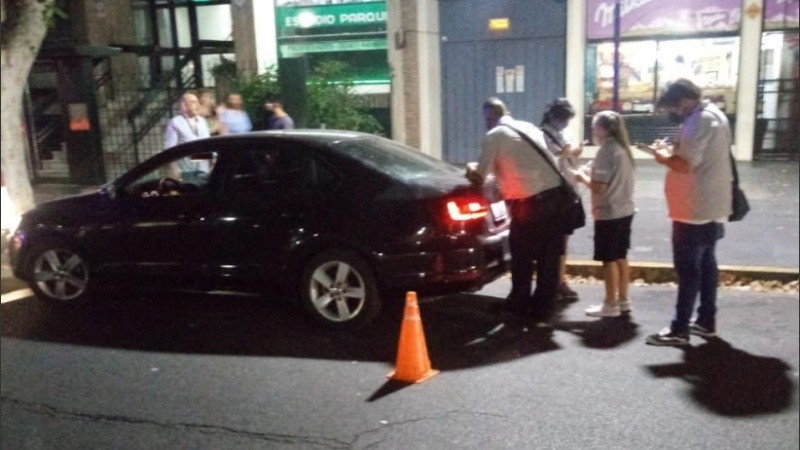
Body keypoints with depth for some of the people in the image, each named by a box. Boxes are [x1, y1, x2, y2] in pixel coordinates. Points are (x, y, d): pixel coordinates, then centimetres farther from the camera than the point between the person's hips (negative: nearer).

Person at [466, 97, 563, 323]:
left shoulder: (494, 136, 0)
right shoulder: (530, 128, 20)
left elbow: (480, 178, 2)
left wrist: (471, 171, 23)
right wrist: (500, 173, 37)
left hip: (529, 201, -6)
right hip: (555, 193, 6)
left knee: (522, 253, 11)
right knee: (549, 255, 12)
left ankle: (519, 304, 24)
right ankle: (543, 308, 21)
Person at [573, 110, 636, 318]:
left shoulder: (606, 151, -18)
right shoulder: (622, 148, 10)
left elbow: (598, 186, -21)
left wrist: (582, 176, -5)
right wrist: (591, 172, 10)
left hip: (608, 213, -9)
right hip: (624, 210, 9)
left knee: (609, 259, -1)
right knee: (620, 256, 15)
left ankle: (611, 304, 6)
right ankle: (623, 300, 24)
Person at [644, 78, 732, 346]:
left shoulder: (699, 121, -20)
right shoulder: (712, 114, 13)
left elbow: (684, 164, -26)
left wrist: (661, 154, -9)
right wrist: (672, 150, 6)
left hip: (695, 209, -10)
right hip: (709, 206, 10)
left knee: (688, 268, -5)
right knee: (706, 263, 16)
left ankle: (679, 329, 2)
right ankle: (706, 321, 25)